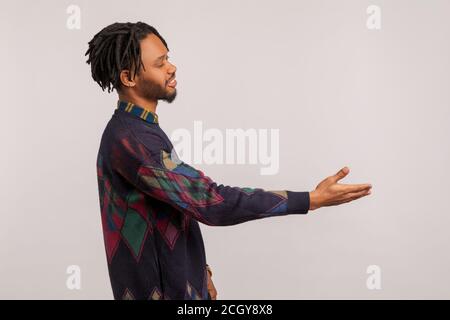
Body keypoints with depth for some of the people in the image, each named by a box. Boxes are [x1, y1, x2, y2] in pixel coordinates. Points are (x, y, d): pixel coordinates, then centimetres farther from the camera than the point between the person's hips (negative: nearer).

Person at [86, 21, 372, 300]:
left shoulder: (139, 130, 8)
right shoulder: (130, 140, -25)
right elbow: (210, 201, -30)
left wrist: (198, 272, 15)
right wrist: (313, 199, -28)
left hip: (174, 281, 9)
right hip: (160, 288, -9)